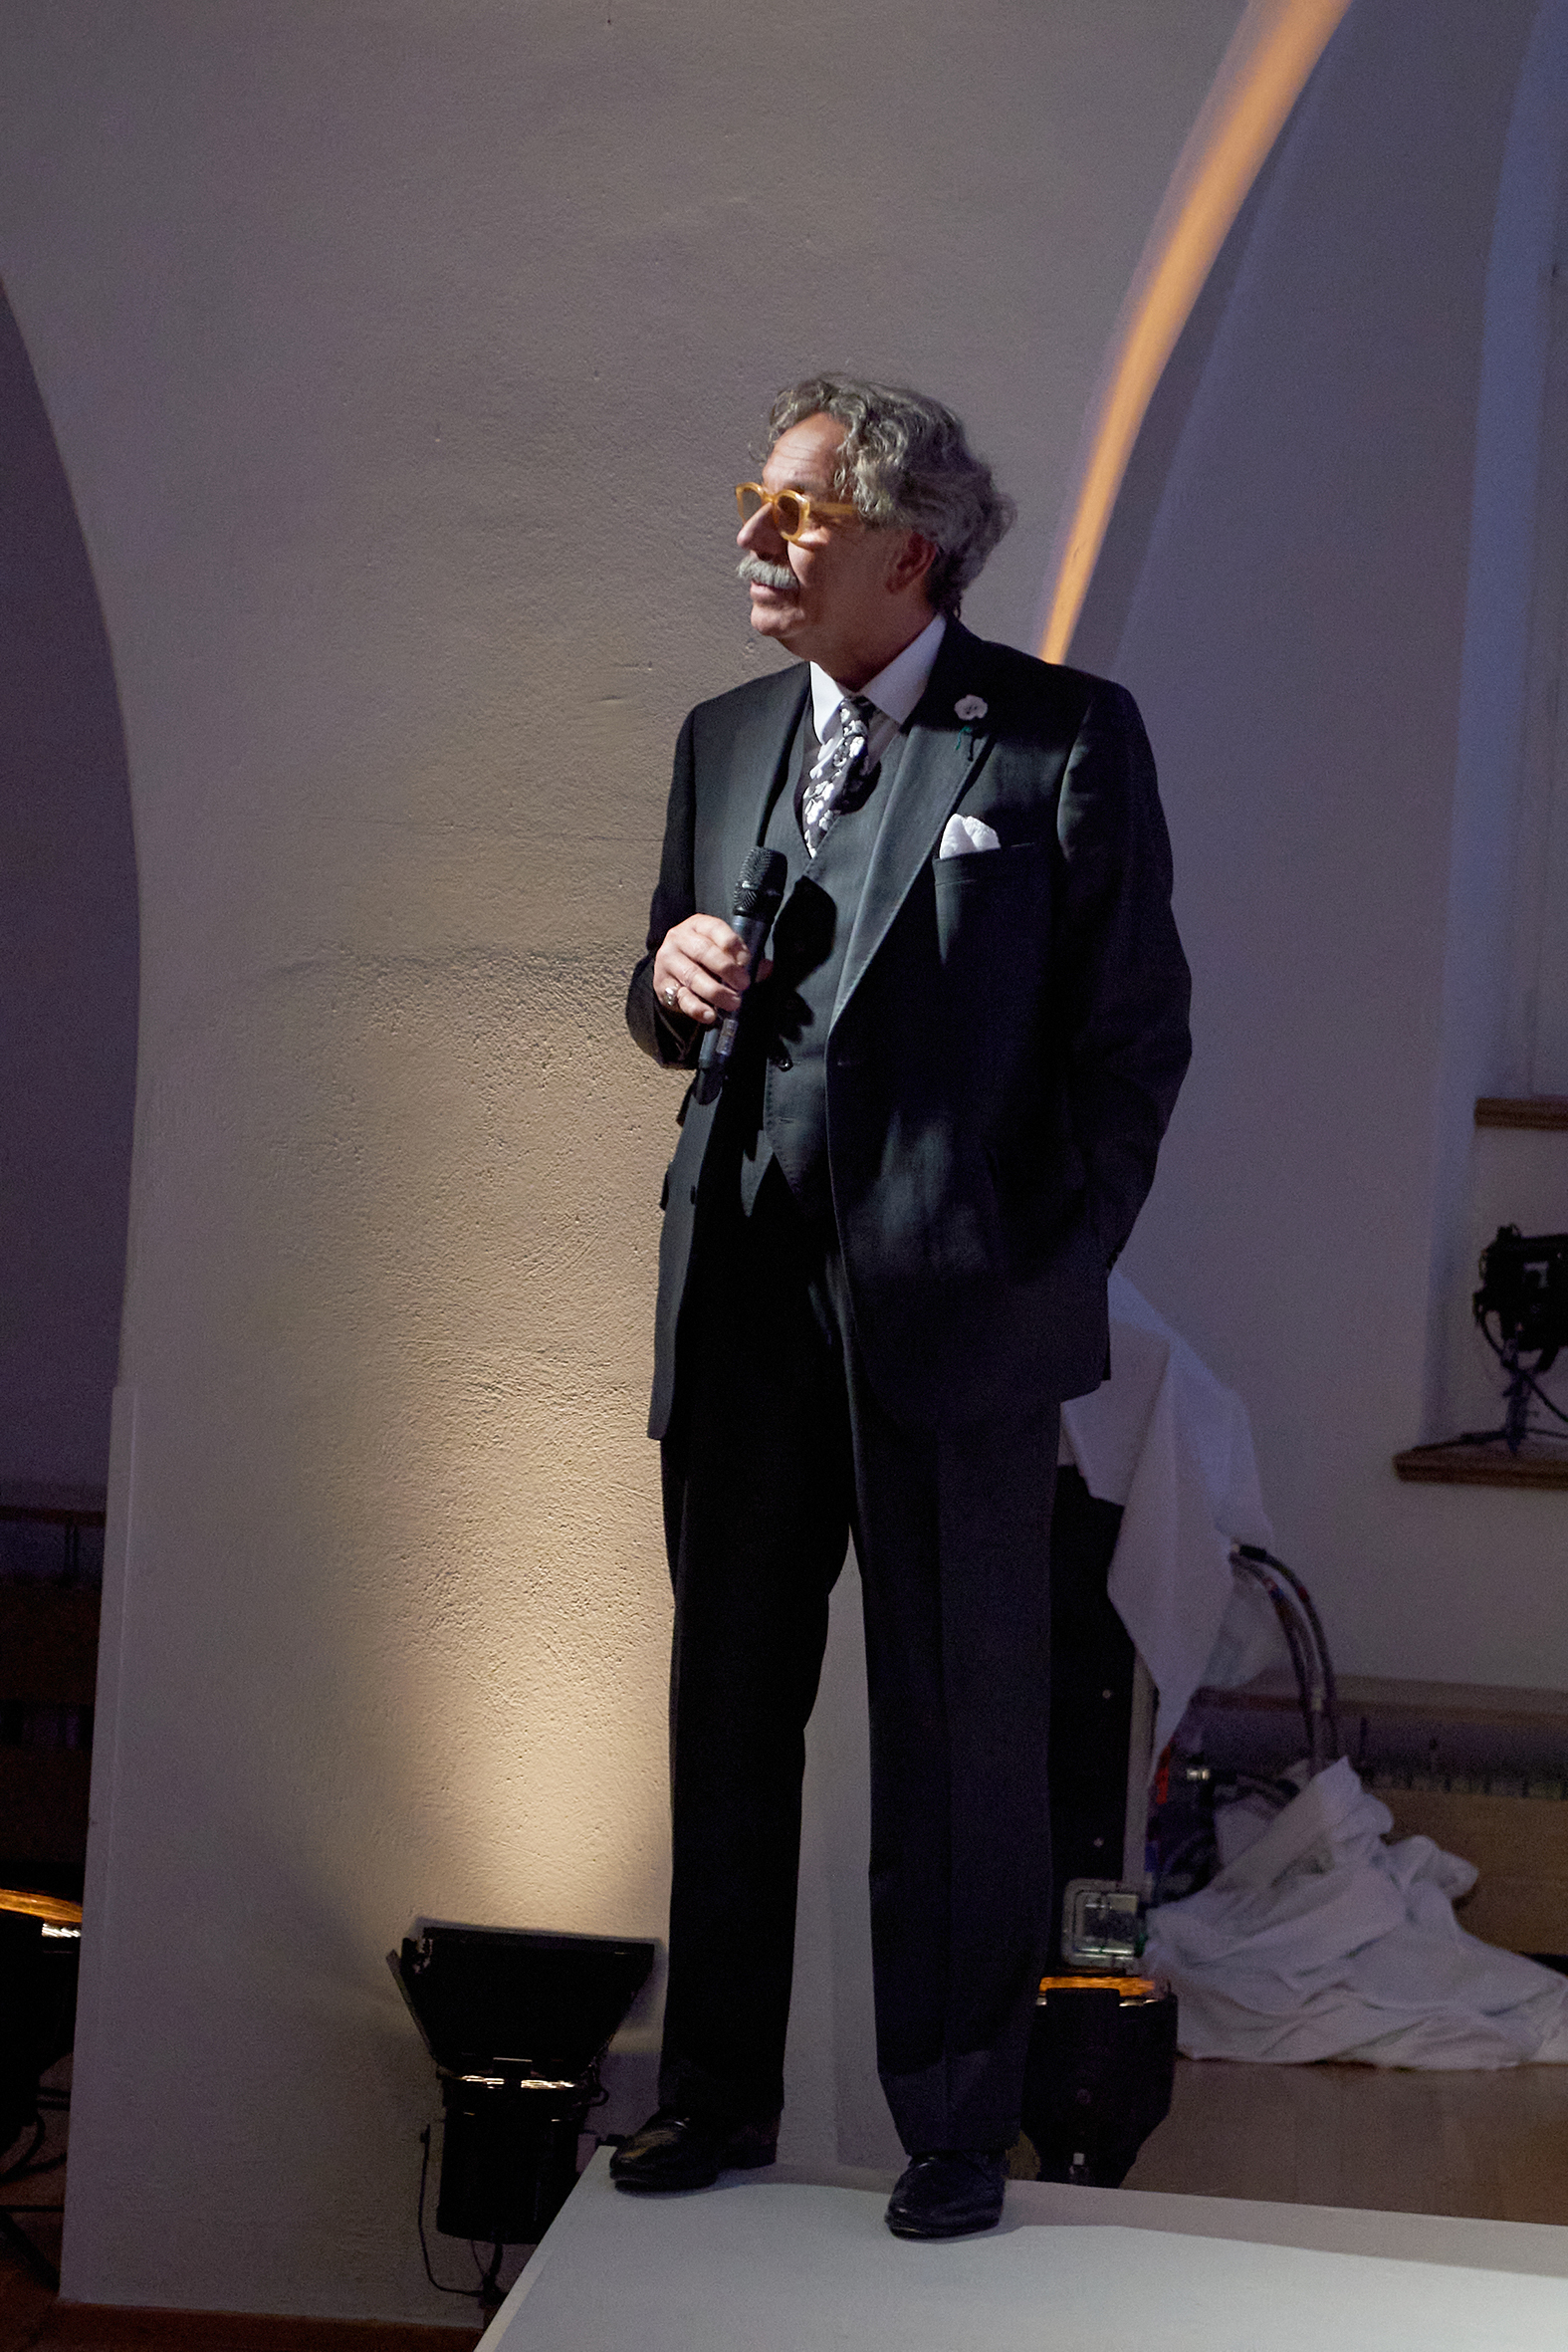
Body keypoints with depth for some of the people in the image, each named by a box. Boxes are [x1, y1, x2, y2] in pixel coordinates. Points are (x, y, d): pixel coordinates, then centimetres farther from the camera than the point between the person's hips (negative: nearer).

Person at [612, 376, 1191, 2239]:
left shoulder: (1067, 738, -4)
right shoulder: (725, 739, 13)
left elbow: (1137, 1029, -3)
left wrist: (1052, 1272, -7)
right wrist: (674, 984, -3)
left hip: (954, 1312, -5)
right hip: (742, 1299, 5)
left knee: (961, 1730, 4)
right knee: (727, 1710, 12)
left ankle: (956, 2129, 17)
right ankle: (718, 2095, 25)